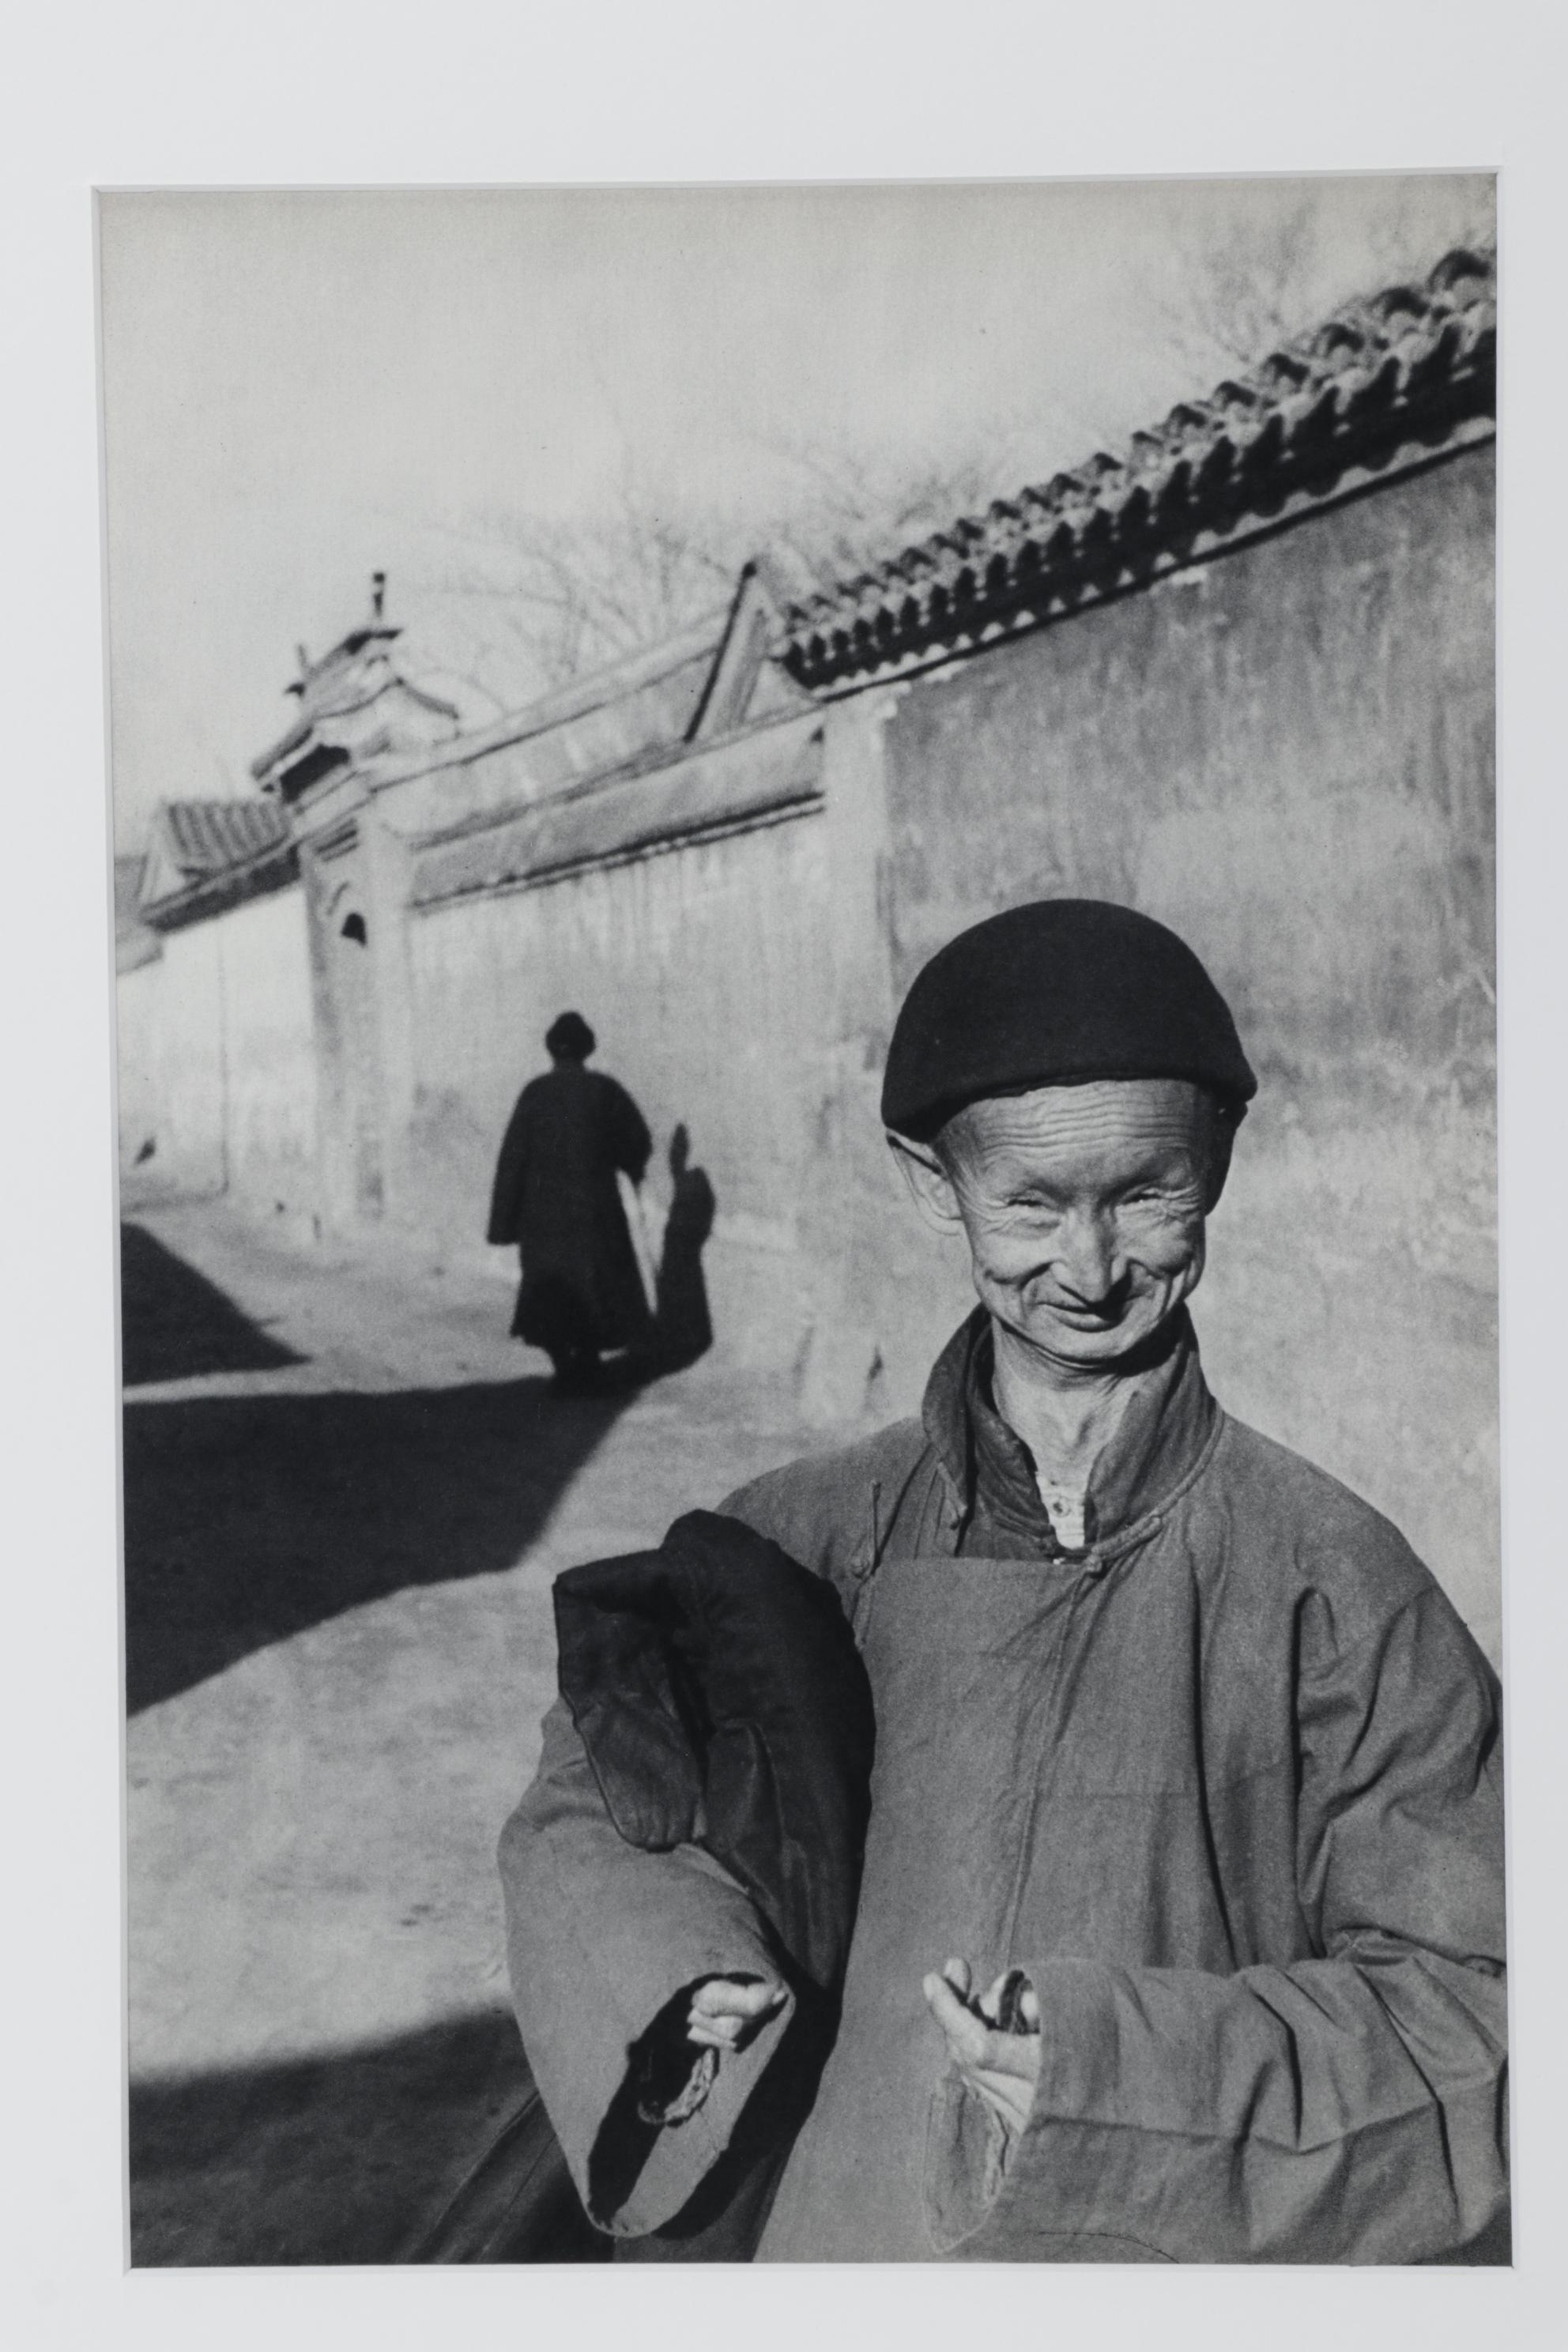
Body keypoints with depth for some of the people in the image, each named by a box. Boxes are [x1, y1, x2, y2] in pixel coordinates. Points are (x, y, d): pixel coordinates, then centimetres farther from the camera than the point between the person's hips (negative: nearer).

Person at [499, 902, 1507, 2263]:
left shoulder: (1328, 1581, -17)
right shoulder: (819, 1537, -9)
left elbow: (1475, 2019, -13)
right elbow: (587, 1798, 3)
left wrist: (1123, 2065, -25)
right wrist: (677, 1980, -16)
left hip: (1184, 2253, -2)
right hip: (829, 2228, 3)